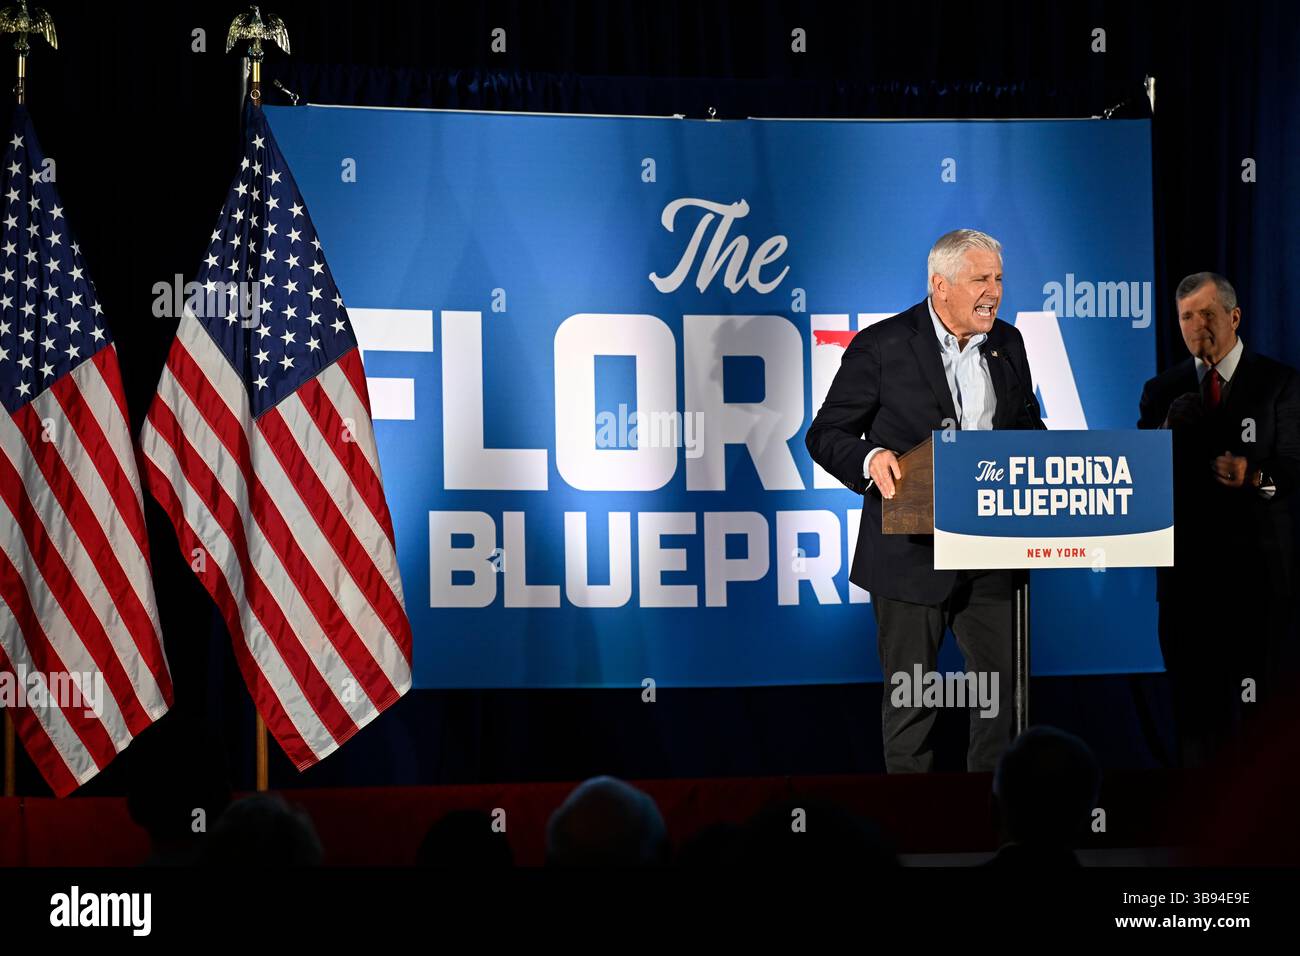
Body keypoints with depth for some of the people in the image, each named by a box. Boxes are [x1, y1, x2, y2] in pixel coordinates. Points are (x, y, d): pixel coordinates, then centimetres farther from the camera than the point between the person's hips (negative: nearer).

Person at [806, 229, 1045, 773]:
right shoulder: (882, 347, -8)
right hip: (912, 554, -5)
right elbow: (826, 435, -5)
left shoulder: (1007, 344, 8)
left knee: (1002, 682, 7)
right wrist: (870, 459, -25)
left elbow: (1027, 425, 20)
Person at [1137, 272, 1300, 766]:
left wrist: (1256, 477, -25)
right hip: (1187, 569, 3)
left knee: (1260, 705, -7)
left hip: (1256, 566, -3)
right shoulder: (1163, 391, 12)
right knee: (1193, 702, 5)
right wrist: (1165, 433, -14)